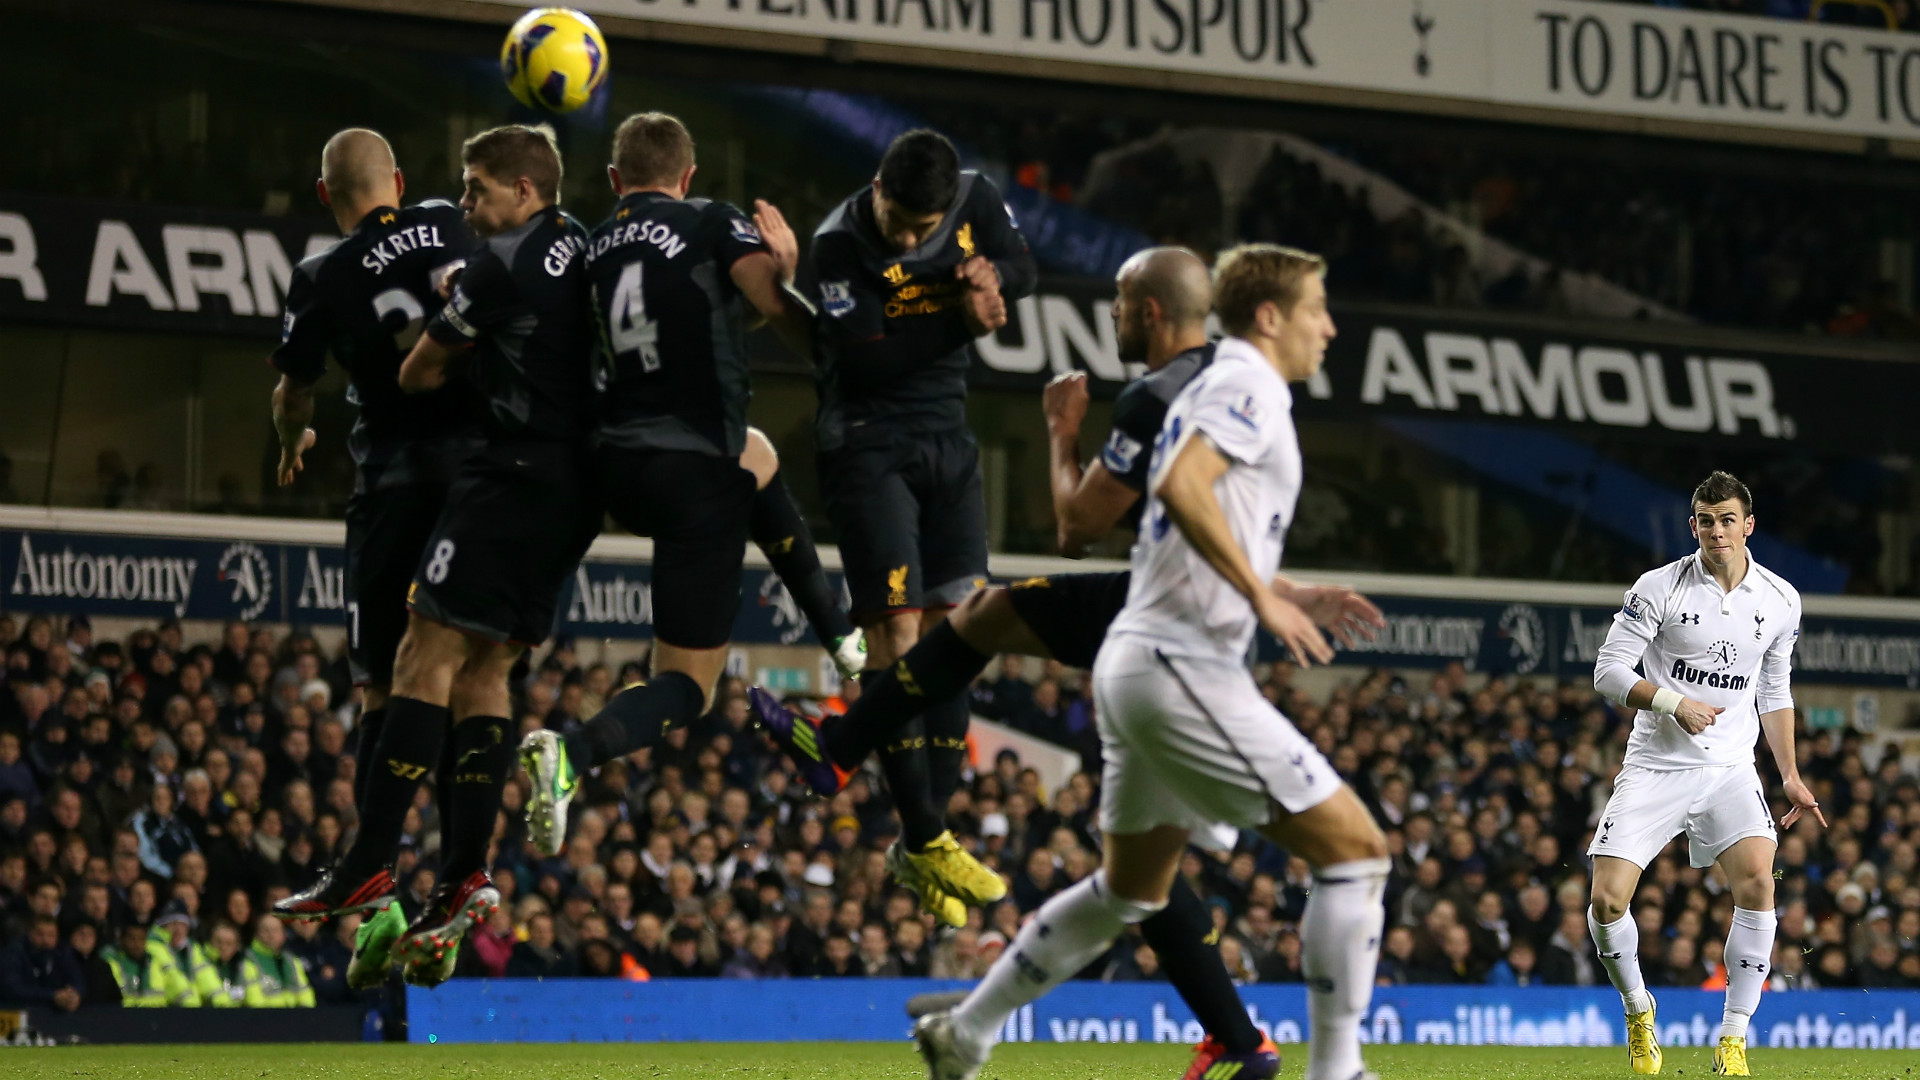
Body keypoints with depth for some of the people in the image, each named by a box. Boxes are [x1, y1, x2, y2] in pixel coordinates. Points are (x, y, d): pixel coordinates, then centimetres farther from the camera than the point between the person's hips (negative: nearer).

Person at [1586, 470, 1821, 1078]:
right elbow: (1609, 670, -5)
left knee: (1757, 880, -23)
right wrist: (1672, 702, -19)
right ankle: (1638, 1010, 17)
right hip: (1654, 765, -1)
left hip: (1730, 769, 1)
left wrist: (1790, 777, 13)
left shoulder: (1780, 600, 5)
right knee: (1607, 901, -13)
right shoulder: (1660, 588, -6)